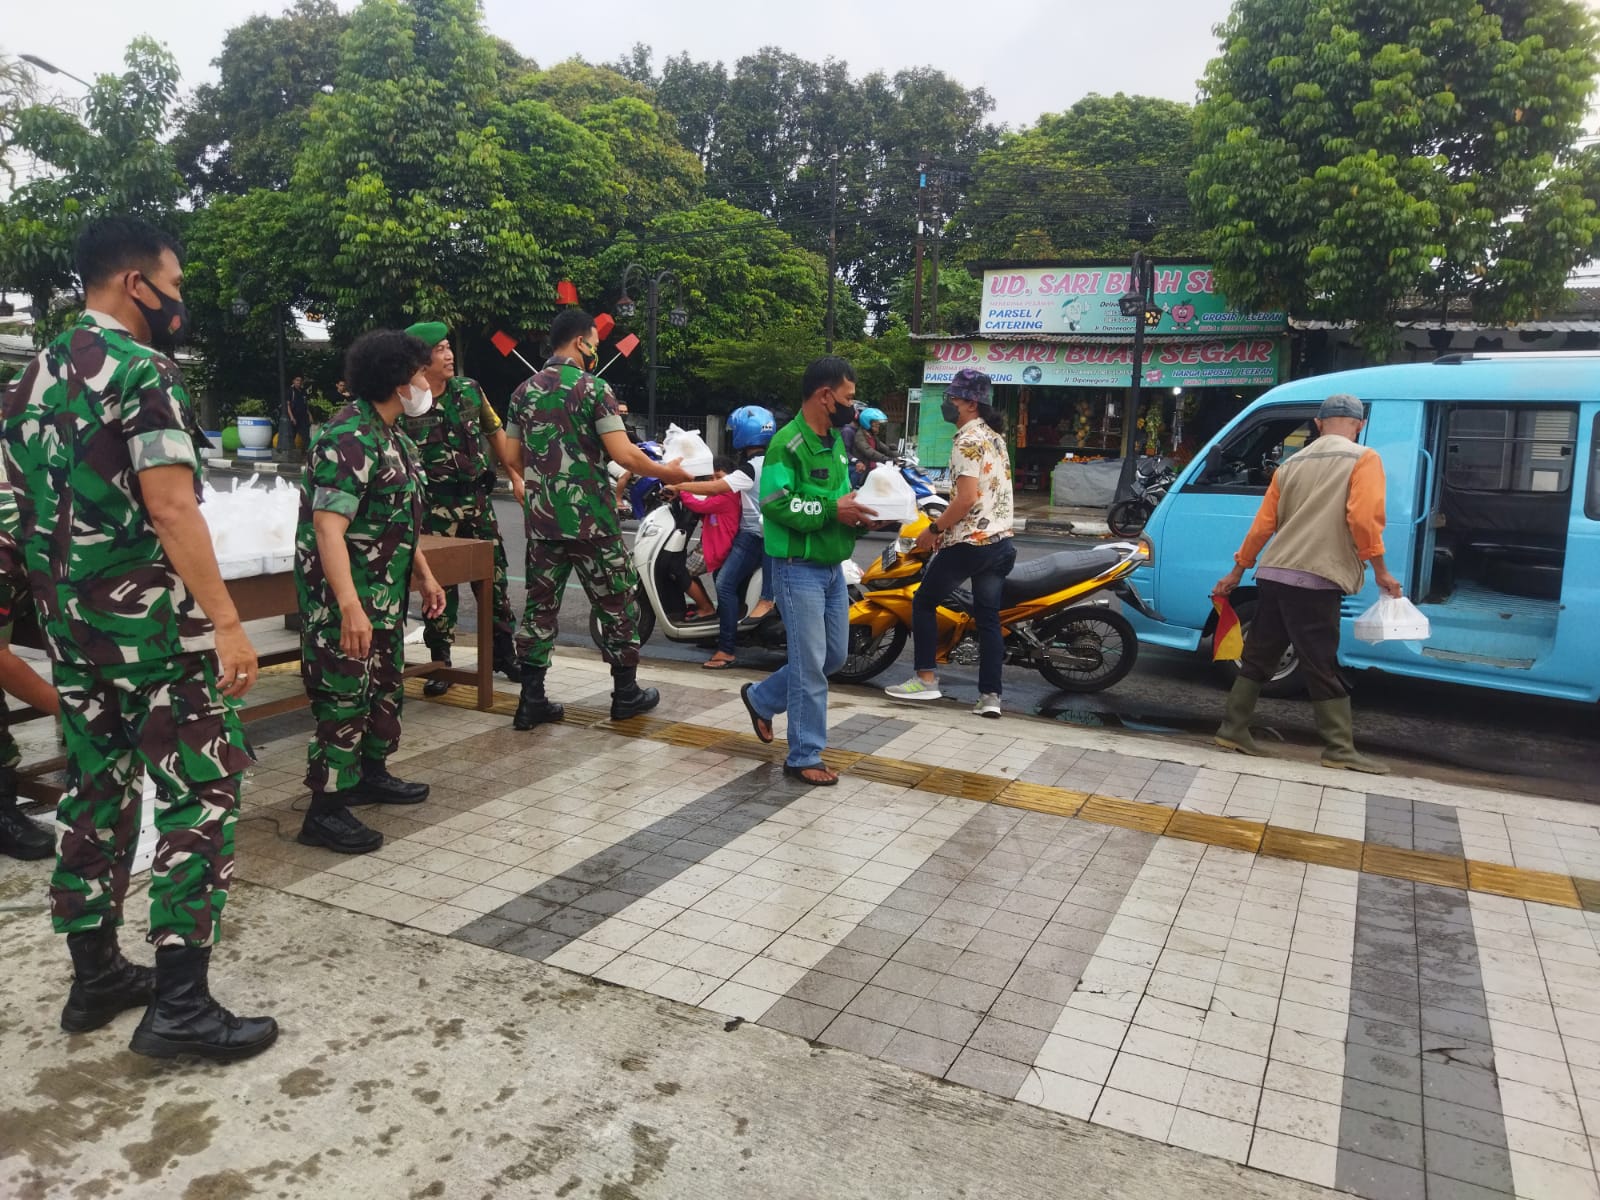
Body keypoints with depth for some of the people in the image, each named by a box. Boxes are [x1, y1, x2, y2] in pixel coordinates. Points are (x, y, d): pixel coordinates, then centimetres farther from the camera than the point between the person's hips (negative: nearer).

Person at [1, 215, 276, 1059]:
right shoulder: (139, 368, -13)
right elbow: (171, 509, -22)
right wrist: (228, 622, -23)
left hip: (68, 621, 9)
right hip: (151, 621, -9)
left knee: (95, 789, 15)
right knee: (199, 793, -3)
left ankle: (95, 975, 25)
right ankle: (180, 1004, -1)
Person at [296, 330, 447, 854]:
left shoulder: (392, 434, 11)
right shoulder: (350, 439, -22)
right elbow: (327, 527, -29)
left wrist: (423, 574, 19)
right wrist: (350, 608, -35)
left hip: (386, 591, 10)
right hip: (344, 595, -10)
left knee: (386, 685, 20)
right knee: (344, 698, -5)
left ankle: (371, 773, 37)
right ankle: (326, 811, 5)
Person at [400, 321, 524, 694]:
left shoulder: (469, 390, 4)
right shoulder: (404, 406, -8)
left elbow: (496, 433, 13)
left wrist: (516, 478, 10)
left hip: (478, 498, 4)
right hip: (436, 505, -4)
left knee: (493, 577, 10)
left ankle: (505, 652, 23)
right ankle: (440, 663, 16)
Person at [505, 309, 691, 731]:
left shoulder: (524, 392, 9)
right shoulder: (594, 389, -9)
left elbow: (513, 458, 13)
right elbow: (624, 455, -16)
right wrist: (665, 471, 0)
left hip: (542, 521, 6)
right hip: (592, 521, -5)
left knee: (540, 606, 9)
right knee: (618, 604, 8)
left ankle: (532, 700, 10)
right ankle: (626, 693, 18)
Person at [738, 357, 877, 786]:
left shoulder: (835, 441, 12)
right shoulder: (788, 443, -16)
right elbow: (775, 503, -24)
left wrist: (858, 512, 1)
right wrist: (833, 510, -24)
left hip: (832, 567, 9)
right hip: (799, 569, -9)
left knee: (833, 657, 17)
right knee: (810, 664, -4)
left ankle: (761, 699, 36)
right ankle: (804, 757, 9)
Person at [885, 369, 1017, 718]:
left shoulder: (968, 441, -14)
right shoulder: (995, 437, 15)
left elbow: (967, 498, -22)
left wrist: (933, 529, -12)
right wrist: (946, 524, 22)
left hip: (970, 542, -9)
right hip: (1000, 540, 9)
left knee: (924, 602, 7)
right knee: (988, 617, 9)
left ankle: (926, 679, 9)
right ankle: (990, 696, 8)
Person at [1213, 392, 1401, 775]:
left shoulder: (1292, 464, 17)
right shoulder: (1363, 459, 0)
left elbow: (1263, 524, 15)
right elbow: (1364, 519, -13)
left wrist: (1238, 571, 22)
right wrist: (1380, 570, -4)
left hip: (1273, 575, 6)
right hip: (1315, 579, -6)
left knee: (1258, 657, 13)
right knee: (1322, 667, -2)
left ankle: (1233, 730, 15)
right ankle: (1340, 749, 3)